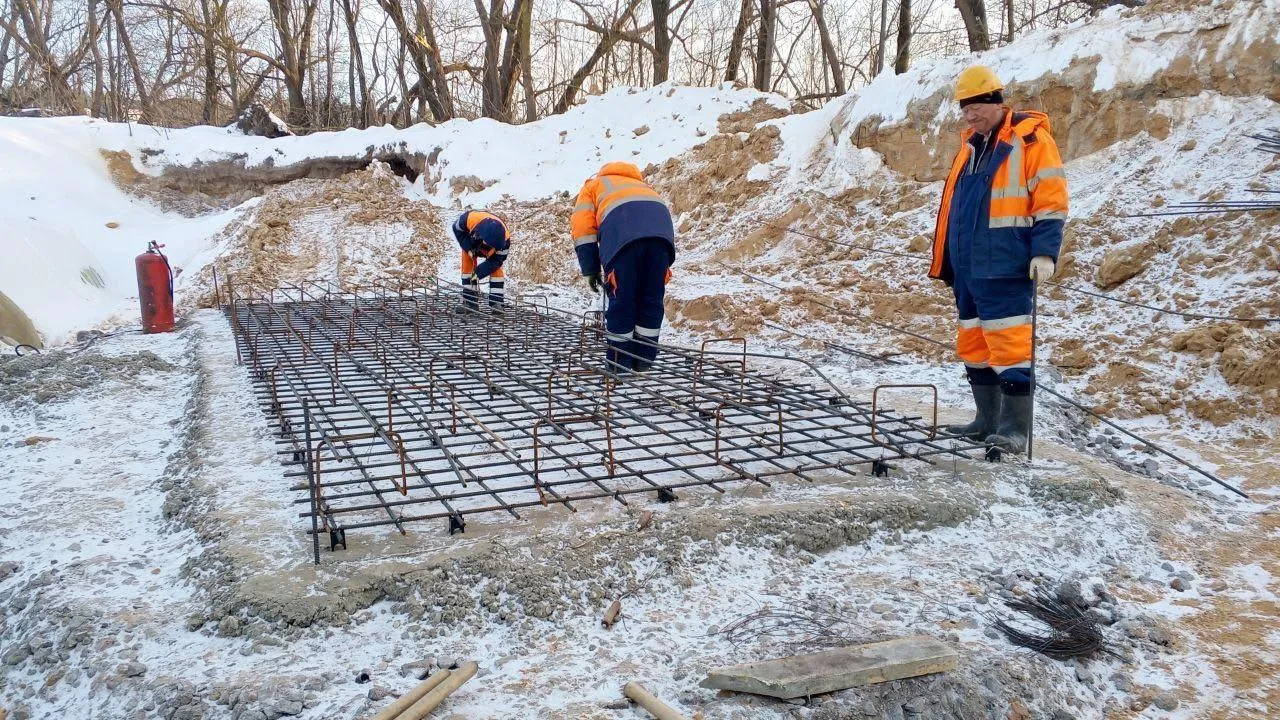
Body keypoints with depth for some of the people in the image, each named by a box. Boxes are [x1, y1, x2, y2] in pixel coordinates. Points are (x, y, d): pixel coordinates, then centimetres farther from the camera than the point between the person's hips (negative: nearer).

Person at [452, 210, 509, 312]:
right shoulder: (470, 218, -45)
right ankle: (470, 302, -2)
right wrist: (468, 248, -28)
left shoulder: (505, 238, -41)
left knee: (496, 270, -15)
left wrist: (478, 273, -31)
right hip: (470, 243, 1)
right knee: (467, 269, -8)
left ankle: (496, 303, -10)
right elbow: (457, 228, -21)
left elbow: (497, 260, -27)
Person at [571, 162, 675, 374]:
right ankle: (644, 361, 15)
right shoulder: (639, 184, 46)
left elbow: (582, 229, 15)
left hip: (624, 232, -4)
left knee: (621, 301, 2)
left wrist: (591, 270, 16)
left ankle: (619, 364, 7)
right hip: (661, 225, 4)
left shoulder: (592, 186, 33)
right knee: (652, 301, 11)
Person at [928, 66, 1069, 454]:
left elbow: (1051, 201, -9)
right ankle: (987, 421, 22)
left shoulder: (1030, 139, -5)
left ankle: (1015, 429, -1)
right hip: (968, 268, 8)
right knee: (974, 346, 12)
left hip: (1004, 270, -8)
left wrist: (1045, 252, -17)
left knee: (1009, 346, -8)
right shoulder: (970, 145, 18)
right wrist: (946, 261, 21)